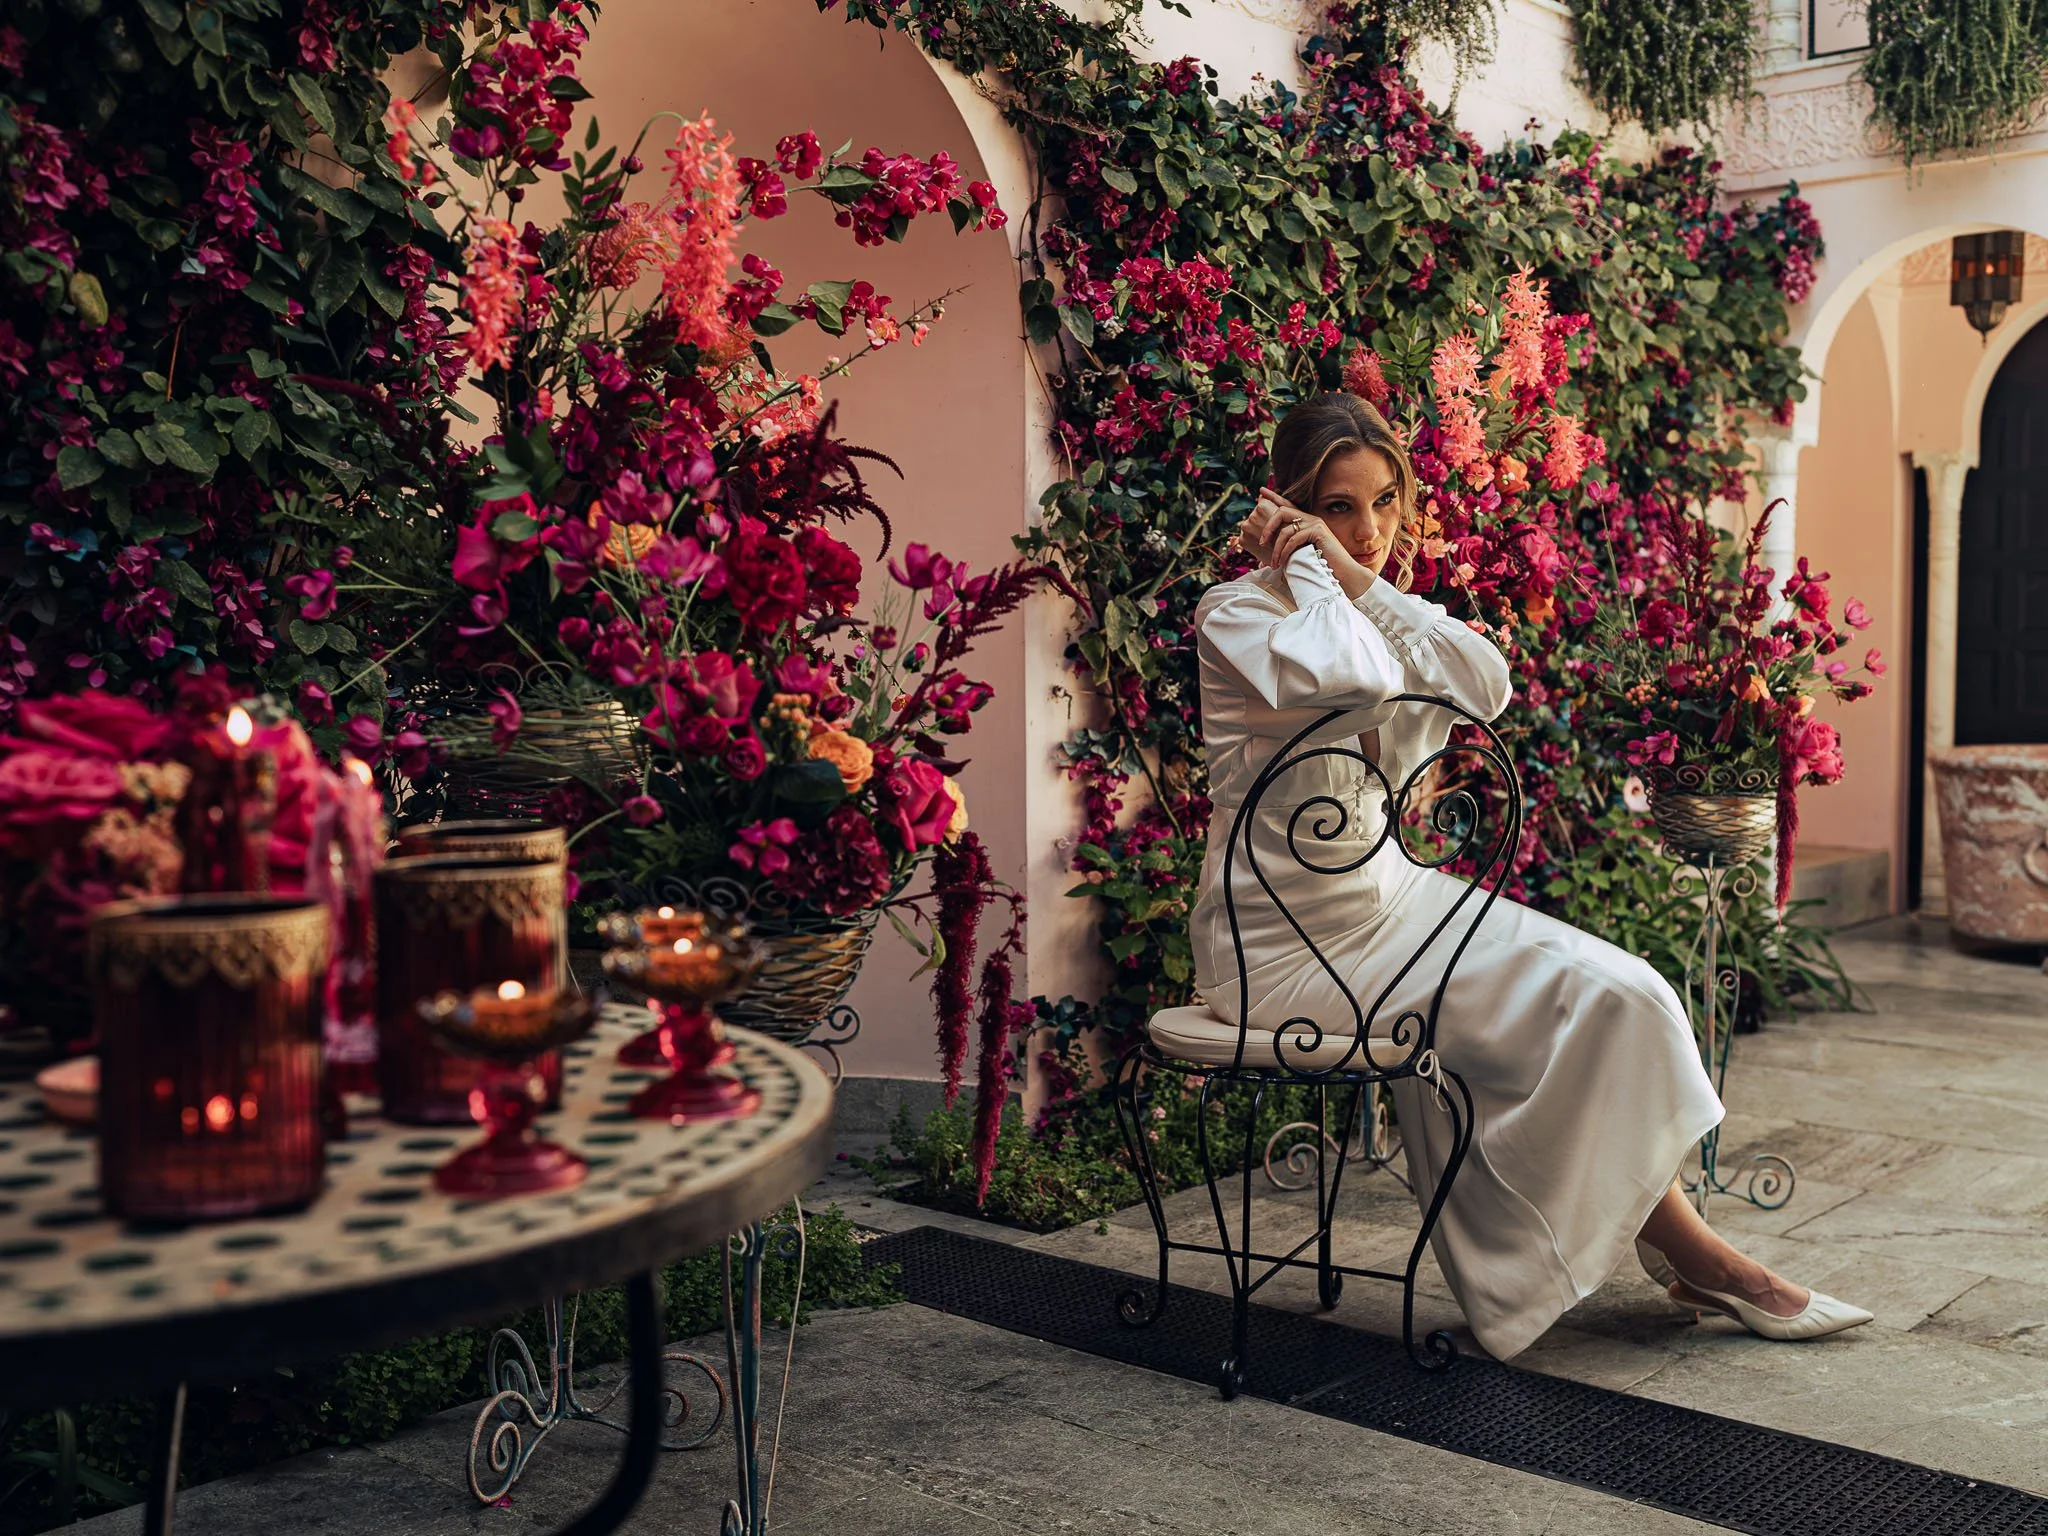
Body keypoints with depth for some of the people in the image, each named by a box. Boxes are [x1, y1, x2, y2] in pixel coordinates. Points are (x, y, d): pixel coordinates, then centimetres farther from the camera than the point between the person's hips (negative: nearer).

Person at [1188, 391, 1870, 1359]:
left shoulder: (1384, 610, 12)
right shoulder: (1234, 613, -11)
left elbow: (1486, 685, -9)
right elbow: (1354, 674, -32)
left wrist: (1358, 579, -15)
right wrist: (1305, 564, -15)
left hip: (1386, 897, 7)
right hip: (1291, 940, -7)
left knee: (1604, 990, -10)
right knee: (1594, 1001, -13)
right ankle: (1687, 1249, 5)